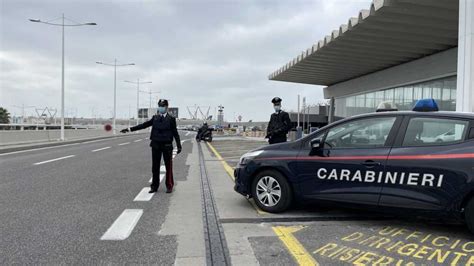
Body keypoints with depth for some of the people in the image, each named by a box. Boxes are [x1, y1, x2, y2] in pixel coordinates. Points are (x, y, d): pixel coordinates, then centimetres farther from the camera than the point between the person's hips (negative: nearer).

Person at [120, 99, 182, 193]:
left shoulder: (171, 119, -2)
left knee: (168, 166, 4)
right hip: (156, 145, 3)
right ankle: (154, 186, 19)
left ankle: (169, 186, 17)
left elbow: (175, 133, -3)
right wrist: (129, 129, 2)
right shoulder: (155, 118, 8)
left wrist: (179, 146, -10)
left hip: (167, 145, -3)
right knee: (155, 167, 8)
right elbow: (144, 125, 7)